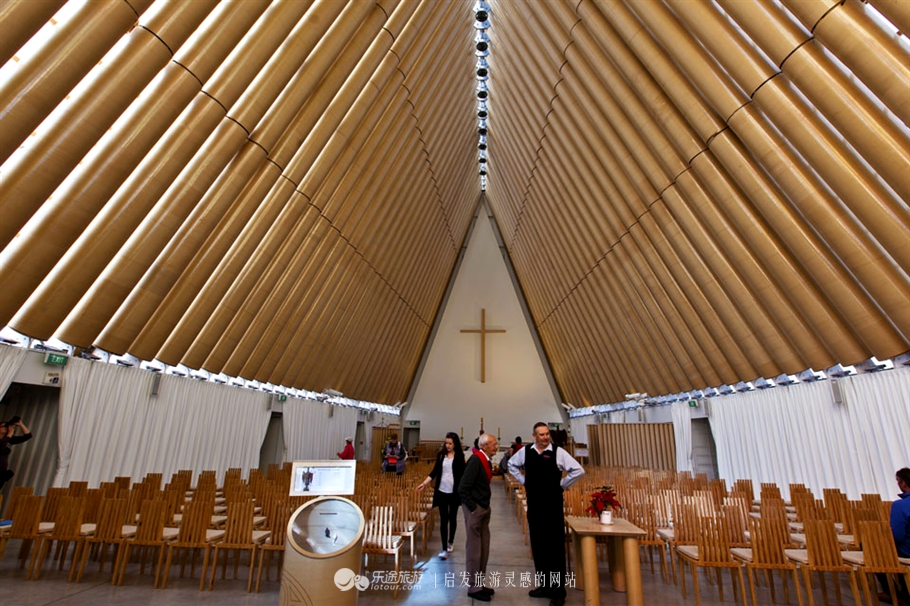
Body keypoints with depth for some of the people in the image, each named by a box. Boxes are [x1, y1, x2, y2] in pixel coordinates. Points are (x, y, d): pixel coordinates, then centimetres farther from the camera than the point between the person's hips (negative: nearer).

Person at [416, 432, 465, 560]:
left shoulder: (459, 456, -6)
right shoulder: (441, 454, 0)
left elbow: (462, 474, -4)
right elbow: (435, 471, 6)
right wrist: (424, 483, -2)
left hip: (454, 492, -2)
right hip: (442, 491, 2)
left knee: (452, 518, 13)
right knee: (443, 519, 4)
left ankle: (450, 542, 35)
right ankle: (444, 548, 11)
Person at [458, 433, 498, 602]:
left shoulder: (486, 460, 4)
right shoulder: (475, 460, -23)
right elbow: (463, 488, -24)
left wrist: (485, 507, 11)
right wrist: (473, 508, -17)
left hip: (483, 509, 9)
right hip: (474, 510, -9)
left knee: (484, 549, 18)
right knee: (474, 550, 5)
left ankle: (479, 584, 32)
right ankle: (474, 588, 20)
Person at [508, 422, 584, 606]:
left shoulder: (558, 452, -12)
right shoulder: (525, 451, -1)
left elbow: (578, 470, -13)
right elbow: (512, 464, 16)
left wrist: (561, 485, -8)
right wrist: (523, 481, 7)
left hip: (552, 504, -4)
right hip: (533, 504, 4)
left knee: (555, 547, 4)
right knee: (538, 546, 15)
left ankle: (558, 590, 19)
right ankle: (545, 585, 32)